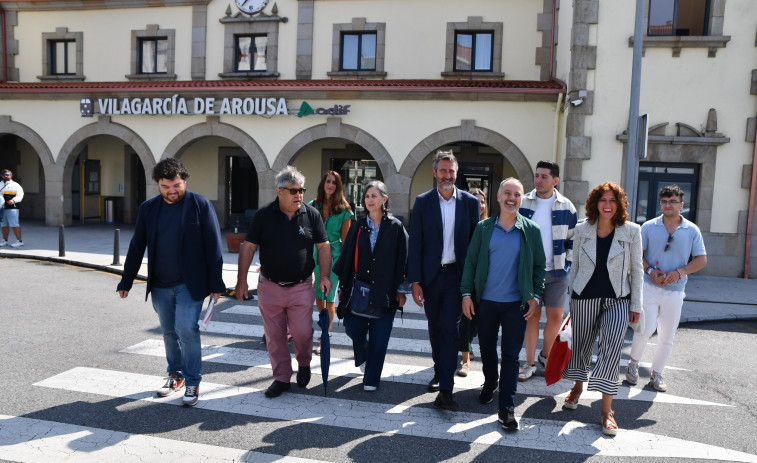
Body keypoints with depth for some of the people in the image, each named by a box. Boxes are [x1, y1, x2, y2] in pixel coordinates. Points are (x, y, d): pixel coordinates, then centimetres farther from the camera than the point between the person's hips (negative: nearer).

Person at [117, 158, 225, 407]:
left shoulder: (200, 205, -7)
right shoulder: (148, 208, 5)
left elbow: (213, 246, -7)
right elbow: (137, 246, 10)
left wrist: (216, 284, -9)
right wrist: (126, 281, 9)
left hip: (189, 284, -4)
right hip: (159, 285, 4)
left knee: (186, 329, -10)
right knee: (169, 331, 14)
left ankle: (193, 382, 5)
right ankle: (176, 375, 32)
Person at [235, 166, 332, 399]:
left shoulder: (311, 214, -1)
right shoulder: (264, 215, -2)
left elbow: (323, 246, 4)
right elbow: (248, 248, 1)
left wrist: (324, 276, -6)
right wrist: (242, 280, -2)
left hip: (301, 287, -1)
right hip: (269, 287, 1)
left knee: (302, 332, 0)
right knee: (274, 336, 8)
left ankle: (304, 364, 31)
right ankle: (281, 377, 24)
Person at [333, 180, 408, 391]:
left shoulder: (395, 227, -1)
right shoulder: (358, 227, 6)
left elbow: (402, 259, -1)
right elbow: (346, 257, 8)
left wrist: (401, 289, -5)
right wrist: (342, 287, 6)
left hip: (384, 291, -2)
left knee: (379, 338, 2)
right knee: (353, 329, 0)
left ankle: (371, 378, 18)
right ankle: (363, 356, 33)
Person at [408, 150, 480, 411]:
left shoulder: (470, 202, 1)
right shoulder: (423, 202, 1)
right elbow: (415, 244, -1)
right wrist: (415, 281, -6)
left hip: (456, 275, -1)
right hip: (430, 275, 2)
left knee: (450, 330, -6)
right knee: (435, 328, 16)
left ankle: (445, 391, -3)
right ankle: (439, 372, 38)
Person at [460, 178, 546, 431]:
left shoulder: (531, 230, 1)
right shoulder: (483, 228, 2)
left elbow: (539, 266, 5)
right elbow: (471, 261, 3)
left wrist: (535, 296, -4)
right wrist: (466, 293, -3)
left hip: (516, 303, -1)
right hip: (485, 301, 1)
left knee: (511, 355, 0)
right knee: (487, 349, 16)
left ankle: (507, 408, 8)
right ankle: (490, 383, 42)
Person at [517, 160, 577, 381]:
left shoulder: (566, 206, 3)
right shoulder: (523, 204, 1)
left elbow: (573, 239, 11)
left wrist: (568, 264, 4)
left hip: (557, 272, 1)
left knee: (556, 316, 2)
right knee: (532, 315, 3)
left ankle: (546, 355, 27)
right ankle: (529, 363, 15)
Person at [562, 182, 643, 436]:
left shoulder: (632, 231, -4)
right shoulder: (582, 230, -1)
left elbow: (636, 270, 1)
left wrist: (636, 305, 0)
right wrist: (571, 297, 10)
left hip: (617, 300, -1)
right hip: (585, 298, 2)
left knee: (611, 348, -14)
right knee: (581, 344, 13)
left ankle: (606, 408, -5)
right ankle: (578, 386, 40)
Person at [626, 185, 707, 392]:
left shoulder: (692, 230, 5)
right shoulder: (649, 227, 3)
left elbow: (701, 260, 4)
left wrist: (680, 272, -12)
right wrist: (650, 271, -14)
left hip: (675, 291, 2)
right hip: (649, 287, -2)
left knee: (667, 337, 8)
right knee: (646, 328, -14)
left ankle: (657, 375, 24)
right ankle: (634, 363, 11)